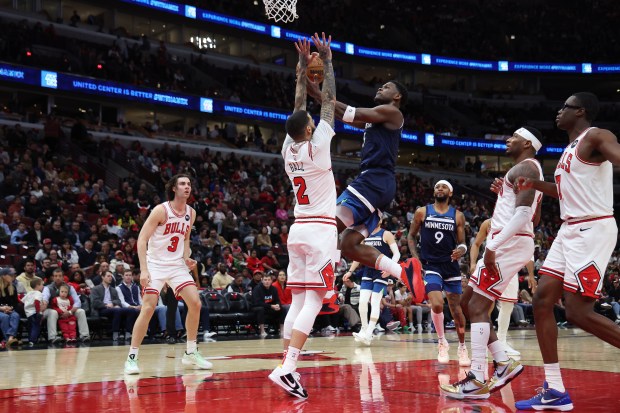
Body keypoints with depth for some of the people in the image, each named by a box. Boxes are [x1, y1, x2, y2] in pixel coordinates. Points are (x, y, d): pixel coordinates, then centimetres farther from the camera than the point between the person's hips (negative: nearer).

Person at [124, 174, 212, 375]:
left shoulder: (191, 213, 5)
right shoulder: (161, 210, -14)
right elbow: (142, 239, -16)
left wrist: (186, 258, 1)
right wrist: (143, 269, -24)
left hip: (177, 265, 6)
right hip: (155, 265, -6)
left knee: (195, 303, -4)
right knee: (148, 308, -14)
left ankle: (191, 353, 11)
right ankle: (132, 357, -4)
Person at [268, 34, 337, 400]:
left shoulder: (288, 149, 6)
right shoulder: (316, 146, -9)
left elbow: (298, 106, 17)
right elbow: (328, 102, -2)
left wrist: (303, 66, 20)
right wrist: (327, 61, 6)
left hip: (298, 229, 7)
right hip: (321, 230, -7)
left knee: (298, 301, 8)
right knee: (314, 301, -11)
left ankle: (289, 367, 5)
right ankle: (286, 368, -21)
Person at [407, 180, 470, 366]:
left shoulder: (458, 215, 4)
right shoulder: (422, 212, 2)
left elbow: (462, 243, 6)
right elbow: (411, 235, 8)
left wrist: (461, 250, -18)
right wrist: (416, 258, -4)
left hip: (451, 266, 2)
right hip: (430, 265, -2)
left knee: (456, 309, 5)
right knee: (437, 305, -19)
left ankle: (462, 347, 23)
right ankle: (442, 343, 4)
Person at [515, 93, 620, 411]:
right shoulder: (571, 147, 20)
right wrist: (536, 185, 20)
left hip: (593, 230, -10)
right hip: (570, 230, 10)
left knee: (578, 312, -13)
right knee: (542, 301, 2)